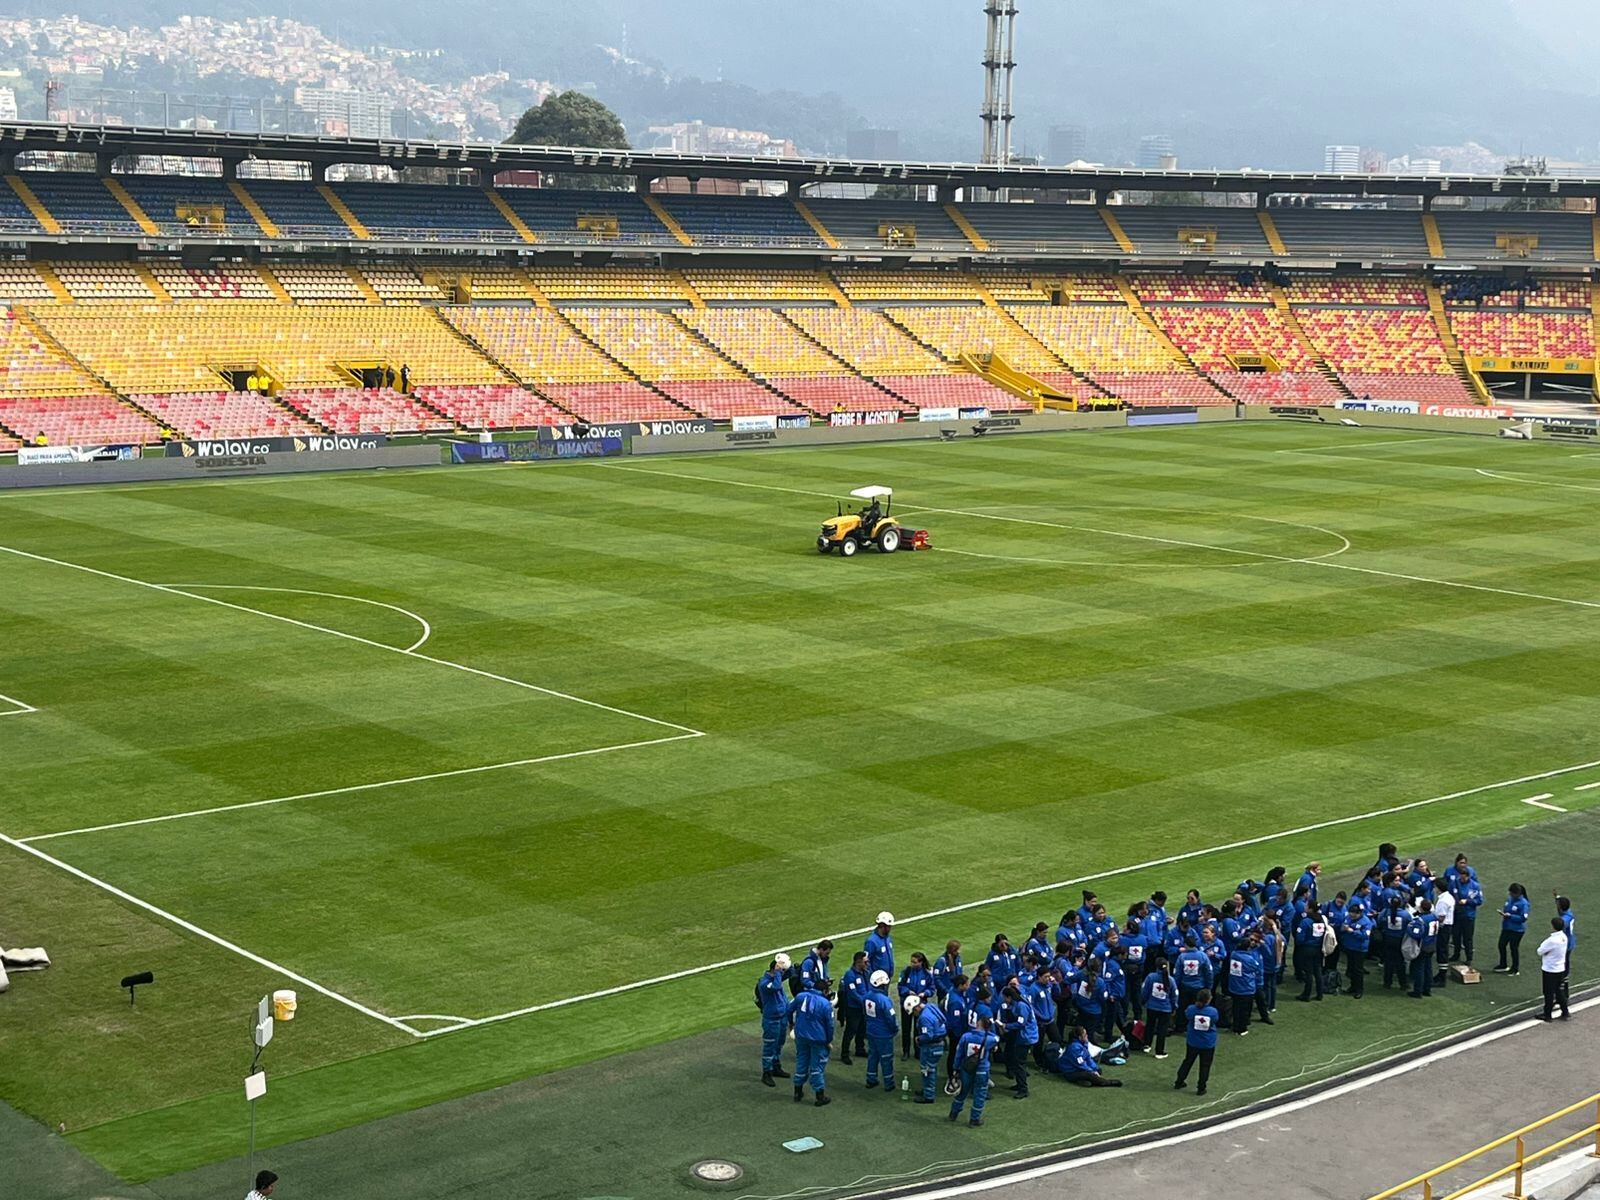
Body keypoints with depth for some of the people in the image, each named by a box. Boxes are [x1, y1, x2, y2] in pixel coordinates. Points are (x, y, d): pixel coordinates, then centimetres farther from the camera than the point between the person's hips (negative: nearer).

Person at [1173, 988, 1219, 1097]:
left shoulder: (1191, 1009, -18)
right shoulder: (1213, 1011, -19)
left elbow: (1186, 1016, 2)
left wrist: (1197, 1004, 8)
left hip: (1192, 1042, 2)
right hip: (1208, 1044, -2)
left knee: (1188, 1062, 21)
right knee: (1205, 1066, 12)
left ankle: (1179, 1082, 32)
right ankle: (1201, 1088, 15)